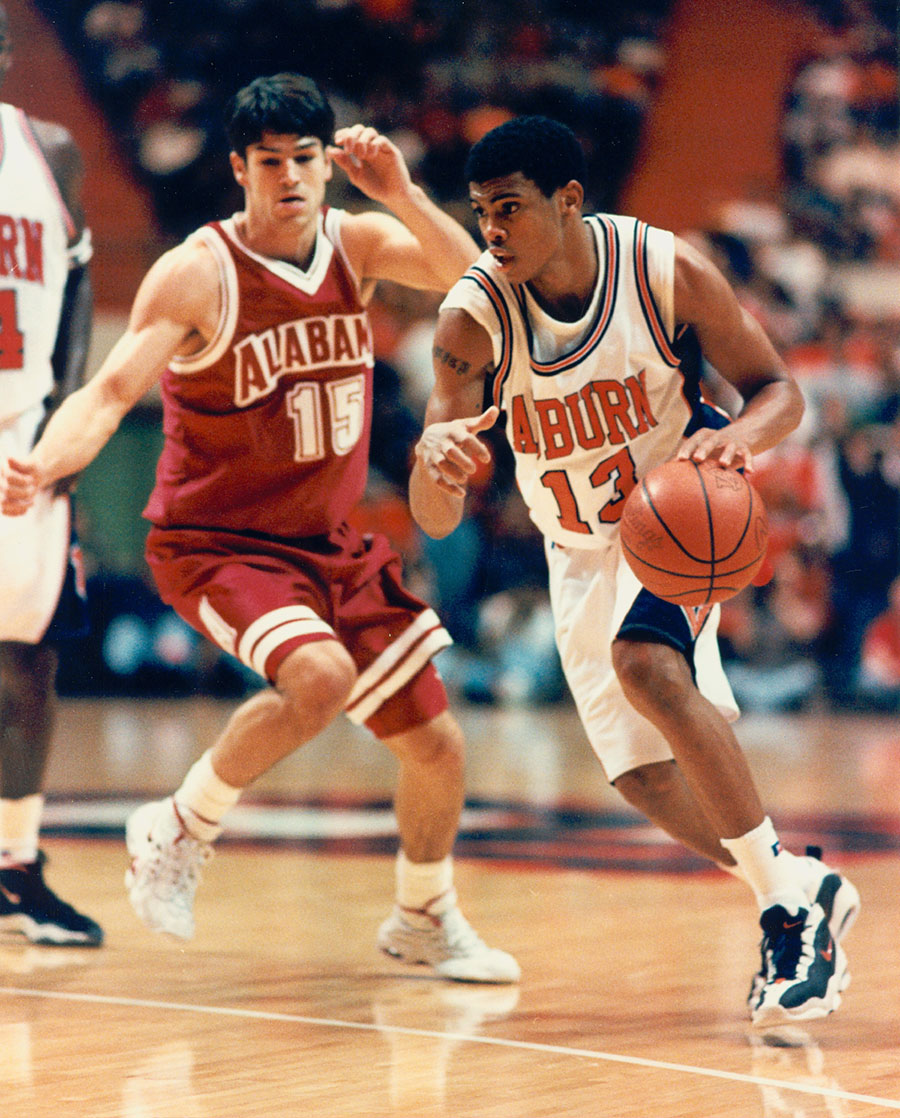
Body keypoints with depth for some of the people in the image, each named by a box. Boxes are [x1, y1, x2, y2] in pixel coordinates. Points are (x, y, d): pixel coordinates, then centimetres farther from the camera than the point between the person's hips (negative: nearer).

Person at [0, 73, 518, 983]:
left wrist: (400, 193, -25)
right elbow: (110, 390, -26)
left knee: (435, 743, 7)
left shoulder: (355, 242, -1)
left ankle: (425, 920, 34)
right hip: (214, 544, -6)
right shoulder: (198, 273, -17)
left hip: (331, 542, 6)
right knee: (322, 676, -34)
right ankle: (177, 831, -11)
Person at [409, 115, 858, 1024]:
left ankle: (789, 902, -21)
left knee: (644, 662, -32)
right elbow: (434, 520, -22)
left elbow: (778, 390, -10)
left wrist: (738, 435, -34)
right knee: (649, 781, 0)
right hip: (581, 546, 4)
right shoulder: (474, 317, -20)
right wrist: (434, 457, -47)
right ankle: (804, 893, 24)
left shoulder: (668, 272, -22)